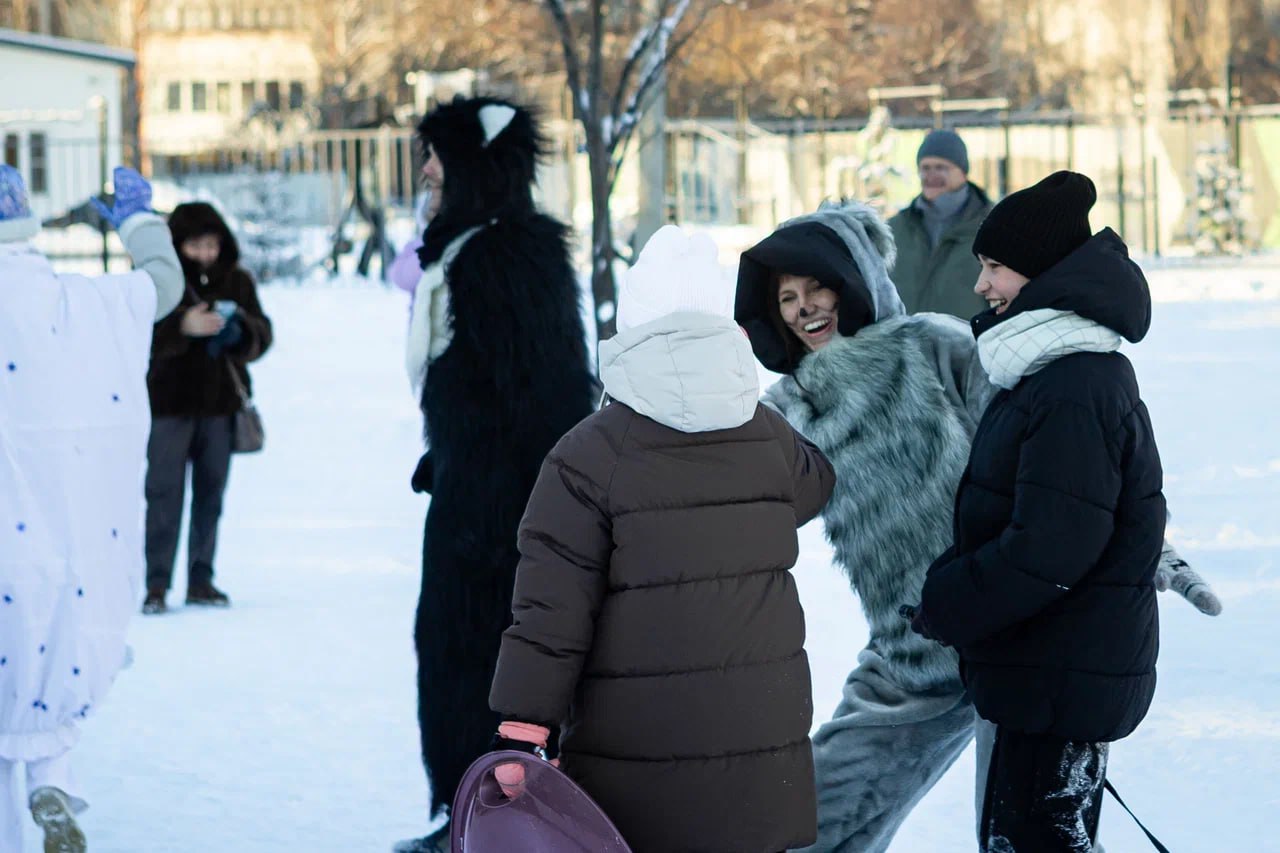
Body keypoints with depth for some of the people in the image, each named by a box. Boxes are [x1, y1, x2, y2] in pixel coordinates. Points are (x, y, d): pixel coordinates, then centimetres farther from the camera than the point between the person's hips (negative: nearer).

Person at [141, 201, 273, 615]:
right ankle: (156, 584, -2)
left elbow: (261, 336, 5)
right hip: (169, 405, -4)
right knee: (165, 493, -5)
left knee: (210, 493, 9)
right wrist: (183, 326, -32)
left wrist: (240, 329, -17)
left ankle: (201, 580, 17)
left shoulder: (237, 281, 7)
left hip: (221, 404, 4)